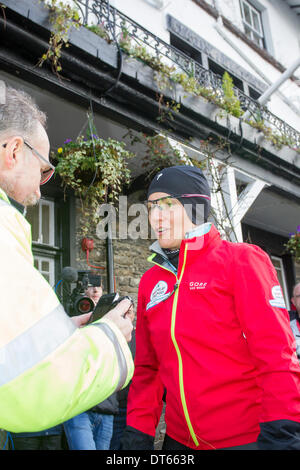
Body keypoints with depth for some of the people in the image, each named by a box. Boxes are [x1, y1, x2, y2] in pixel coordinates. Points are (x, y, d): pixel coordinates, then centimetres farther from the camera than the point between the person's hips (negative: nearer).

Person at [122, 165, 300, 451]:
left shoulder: (240, 259, -9)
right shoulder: (150, 282, 5)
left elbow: (275, 349, -14)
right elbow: (146, 366, 9)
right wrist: (138, 431, 4)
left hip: (247, 436, -5)